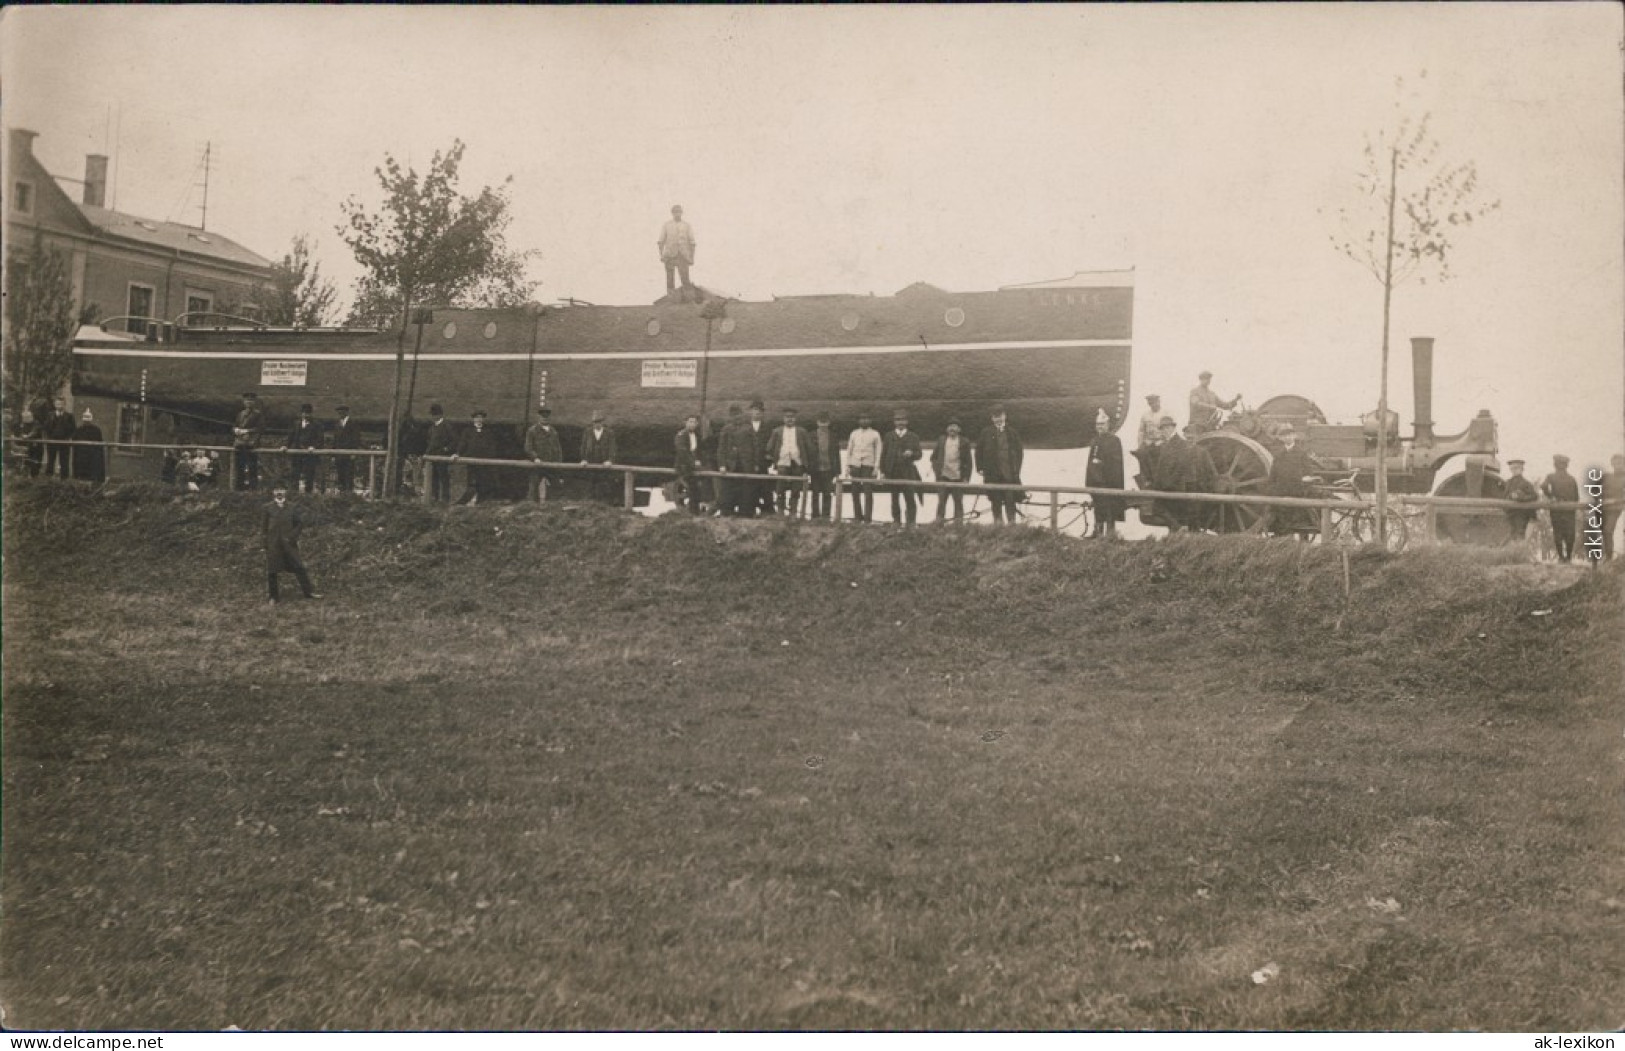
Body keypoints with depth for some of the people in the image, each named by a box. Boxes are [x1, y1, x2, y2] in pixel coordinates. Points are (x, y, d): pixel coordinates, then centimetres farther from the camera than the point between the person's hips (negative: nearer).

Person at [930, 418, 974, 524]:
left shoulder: (964, 442, 0)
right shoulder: (941, 440, 7)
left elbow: (969, 461, 0)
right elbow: (934, 457, 13)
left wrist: (966, 478, -5)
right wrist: (936, 470, 3)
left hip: (958, 477, -2)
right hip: (943, 477, 2)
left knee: (958, 502, 4)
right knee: (941, 501, 2)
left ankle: (958, 523, 10)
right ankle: (939, 523, 6)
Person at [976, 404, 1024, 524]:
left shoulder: (1012, 432, 6)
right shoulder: (986, 432, 5)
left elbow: (1019, 451, 10)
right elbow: (979, 450, 8)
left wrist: (1017, 469, 4)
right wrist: (981, 468, 2)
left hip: (1009, 473, 0)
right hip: (993, 474, 0)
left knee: (1010, 501, -4)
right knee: (996, 502, 4)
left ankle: (1012, 523, 2)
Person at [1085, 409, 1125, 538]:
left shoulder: (1114, 440, -6)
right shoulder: (1094, 441, 15)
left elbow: (1117, 463, -10)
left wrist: (1115, 482, -16)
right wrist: (1088, 480, 13)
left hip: (1108, 482, -7)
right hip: (1095, 481, 7)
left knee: (1109, 507, -5)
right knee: (1098, 507, 12)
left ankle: (1111, 532, 0)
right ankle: (1098, 530, 19)